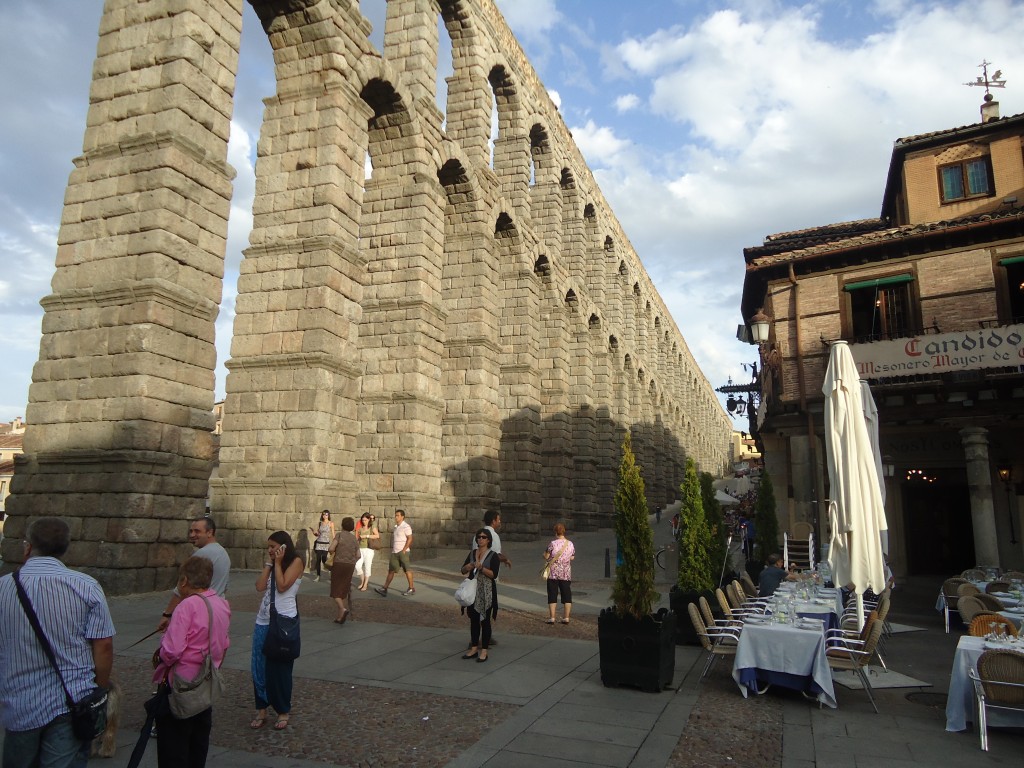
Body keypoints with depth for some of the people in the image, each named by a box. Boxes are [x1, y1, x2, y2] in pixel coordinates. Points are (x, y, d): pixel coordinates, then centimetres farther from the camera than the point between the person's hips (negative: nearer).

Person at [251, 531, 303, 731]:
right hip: (263, 620, 6)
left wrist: (277, 563, -10)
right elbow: (260, 587, 1)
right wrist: (268, 564, 0)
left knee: (280, 668, 3)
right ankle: (261, 709, 19)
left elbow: (282, 586, -15)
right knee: (259, 667, 7)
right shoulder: (272, 564, 14)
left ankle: (283, 711, 18)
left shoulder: (296, 561, -6)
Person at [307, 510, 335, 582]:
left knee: (324, 559, -9)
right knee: (318, 559, 1)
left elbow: (333, 534, -2)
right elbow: (317, 533, 14)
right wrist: (314, 532, -8)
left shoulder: (331, 523, 0)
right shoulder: (320, 523, 10)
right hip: (319, 543, 4)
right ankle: (318, 575, 7)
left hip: (326, 543, -3)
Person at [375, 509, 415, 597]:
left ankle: (411, 589, 8)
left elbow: (410, 539, -16)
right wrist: (392, 551, 16)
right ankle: (385, 589, 1)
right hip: (394, 552, 8)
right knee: (391, 570, 3)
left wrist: (404, 550, -19)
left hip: (402, 551, -8)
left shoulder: (406, 526, -10)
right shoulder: (396, 527, 16)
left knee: (407, 570, -1)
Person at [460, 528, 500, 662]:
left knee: (485, 621, 0)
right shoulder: (472, 554, 10)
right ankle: (474, 648, 21)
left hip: (486, 592, -5)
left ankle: (484, 651, 6)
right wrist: (469, 566, -13)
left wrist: (481, 568, -26)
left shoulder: (493, 555, -6)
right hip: (473, 591, 5)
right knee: (474, 620, 10)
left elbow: (494, 574, -15)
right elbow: (463, 571, 7)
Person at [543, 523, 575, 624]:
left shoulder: (553, 543, -13)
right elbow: (572, 558, 10)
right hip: (566, 574, 3)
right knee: (566, 595, 9)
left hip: (553, 573, -3)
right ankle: (566, 618, 10)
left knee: (552, 595, 4)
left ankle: (552, 618, 3)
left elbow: (546, 556, -7)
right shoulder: (570, 544, 0)